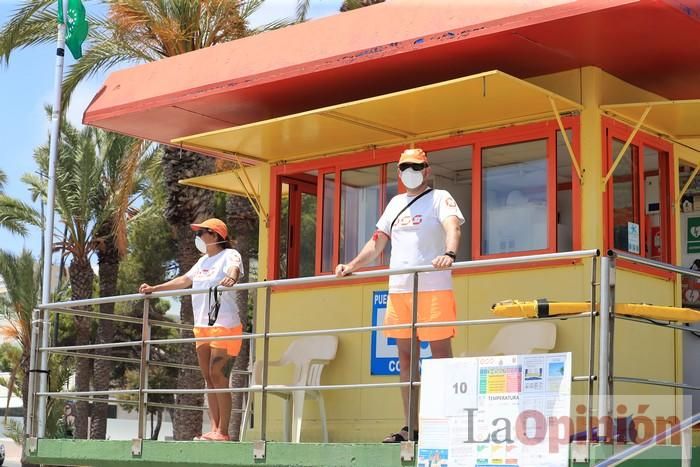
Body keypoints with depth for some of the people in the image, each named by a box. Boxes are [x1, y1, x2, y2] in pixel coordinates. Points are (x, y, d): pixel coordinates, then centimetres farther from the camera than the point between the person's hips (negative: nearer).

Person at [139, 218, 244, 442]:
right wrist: (155, 289, 27)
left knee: (217, 374, -14)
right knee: (208, 377, 5)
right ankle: (215, 429, 7)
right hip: (202, 325, 9)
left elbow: (234, 269, -26)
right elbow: (184, 280, 29)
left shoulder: (229, 255, -4)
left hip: (224, 324, -9)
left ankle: (223, 431, -14)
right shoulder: (203, 261, 22)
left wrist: (230, 279, -49)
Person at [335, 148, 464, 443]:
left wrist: (449, 254, -38)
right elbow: (378, 242, 25)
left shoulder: (440, 198, 1)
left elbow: (453, 227, -18)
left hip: (433, 288, -6)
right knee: (405, 357, 7)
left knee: (441, 353, -7)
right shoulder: (396, 203, 20)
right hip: (398, 289, 7)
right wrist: (352, 266, 14)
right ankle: (410, 427, 12)